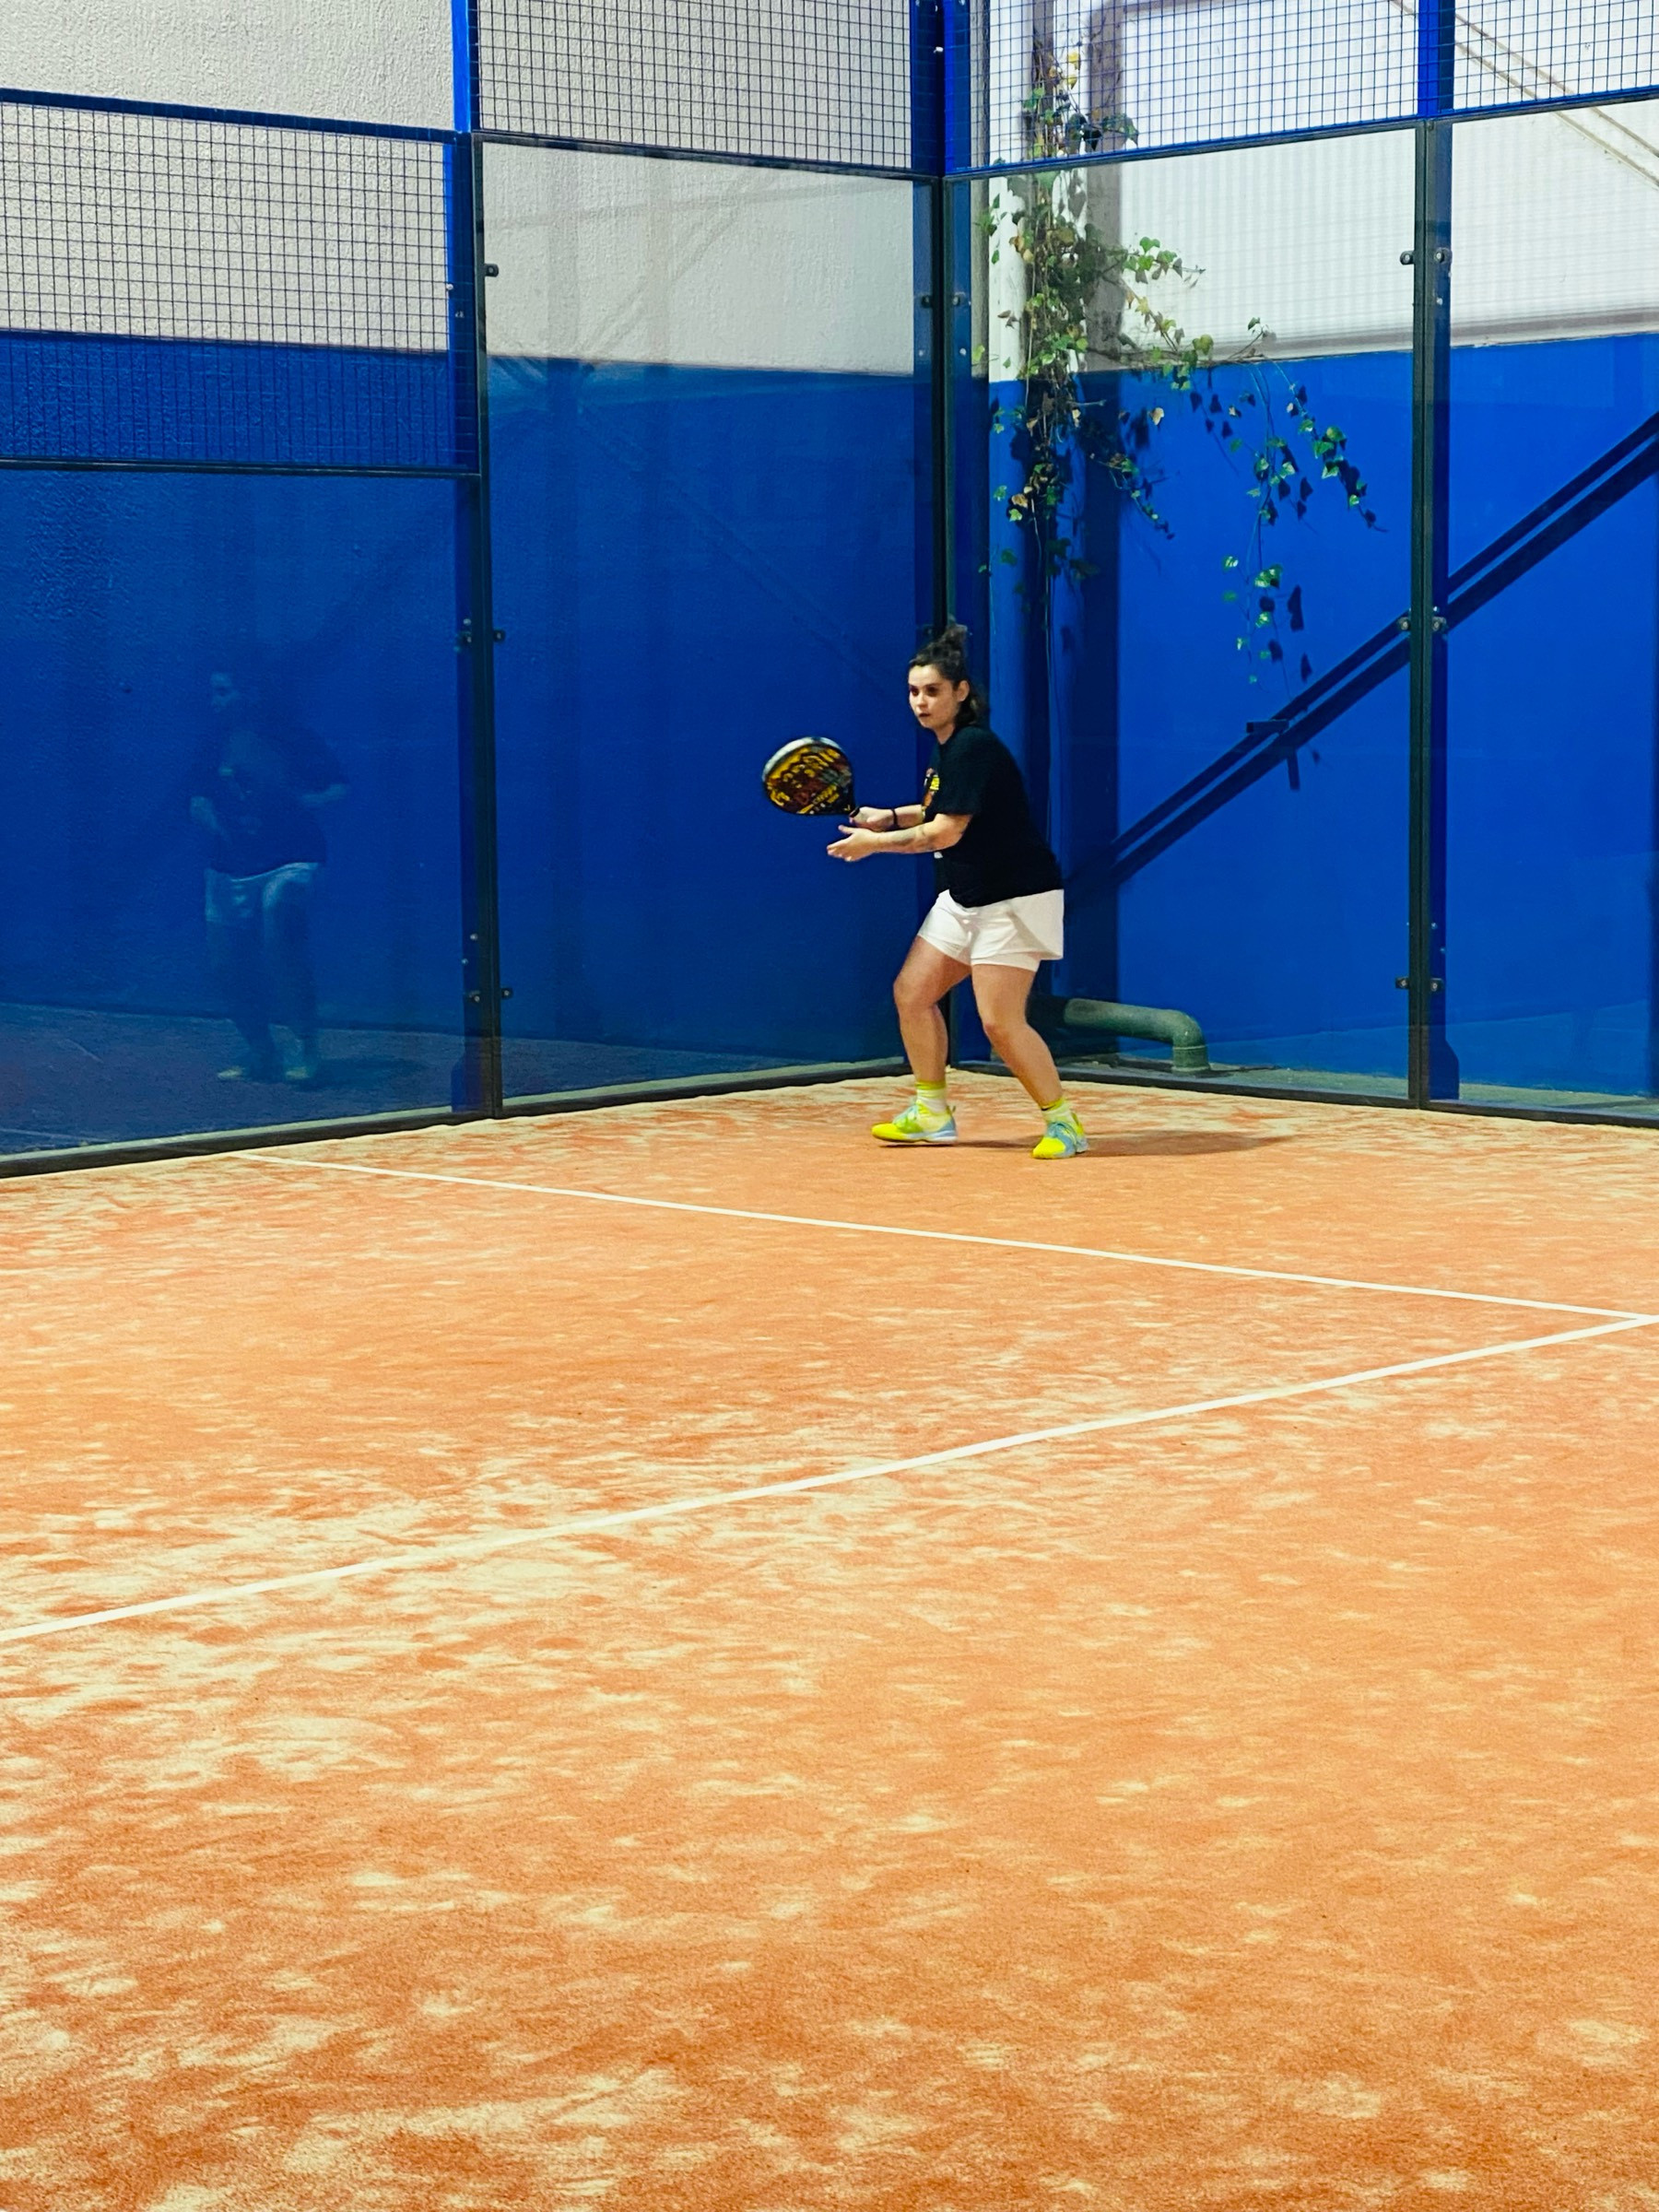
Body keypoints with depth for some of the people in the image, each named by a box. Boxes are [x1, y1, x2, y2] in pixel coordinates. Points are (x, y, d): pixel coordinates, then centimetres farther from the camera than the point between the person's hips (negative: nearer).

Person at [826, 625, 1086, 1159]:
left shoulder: (974, 747, -20)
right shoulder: (947, 748, 9)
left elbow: (946, 832, -23)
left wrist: (874, 844, -12)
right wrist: (889, 817, 11)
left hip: (1014, 899, -10)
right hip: (964, 896, 10)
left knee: (1000, 1023, -14)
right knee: (912, 992, 7)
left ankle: (1063, 1122, 0)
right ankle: (932, 1112, 18)